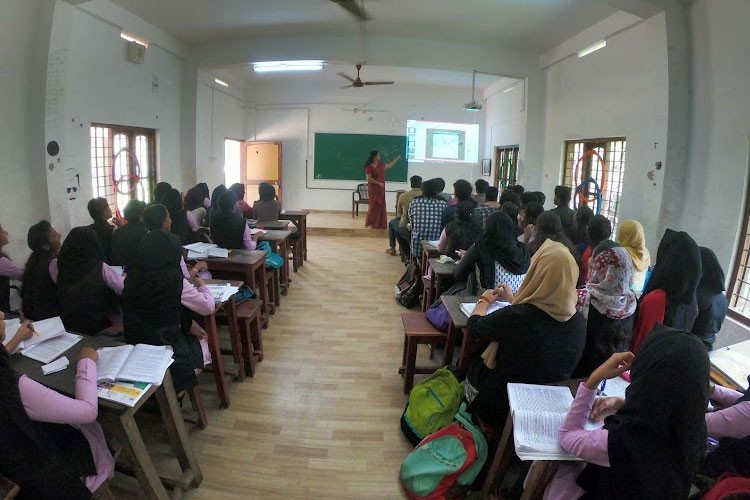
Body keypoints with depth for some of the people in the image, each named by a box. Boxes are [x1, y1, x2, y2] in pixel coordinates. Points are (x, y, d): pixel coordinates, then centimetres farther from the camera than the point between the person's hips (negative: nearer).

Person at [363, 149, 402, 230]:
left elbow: (389, 166, 25)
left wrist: (397, 159, 24)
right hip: (373, 189, -8)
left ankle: (380, 223, 17)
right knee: (374, 205, -7)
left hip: (381, 189, 8)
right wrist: (379, 183, -21)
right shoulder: (369, 167, -15)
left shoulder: (380, 164, 8)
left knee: (381, 205, 9)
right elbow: (369, 179, -18)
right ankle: (369, 223, 2)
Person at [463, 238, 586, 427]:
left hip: (502, 410, -5)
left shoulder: (515, 316, -33)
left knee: (472, 366, 24)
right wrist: (514, 299, 23)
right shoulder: (579, 322, -14)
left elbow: (474, 328, -12)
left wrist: (484, 301, 8)